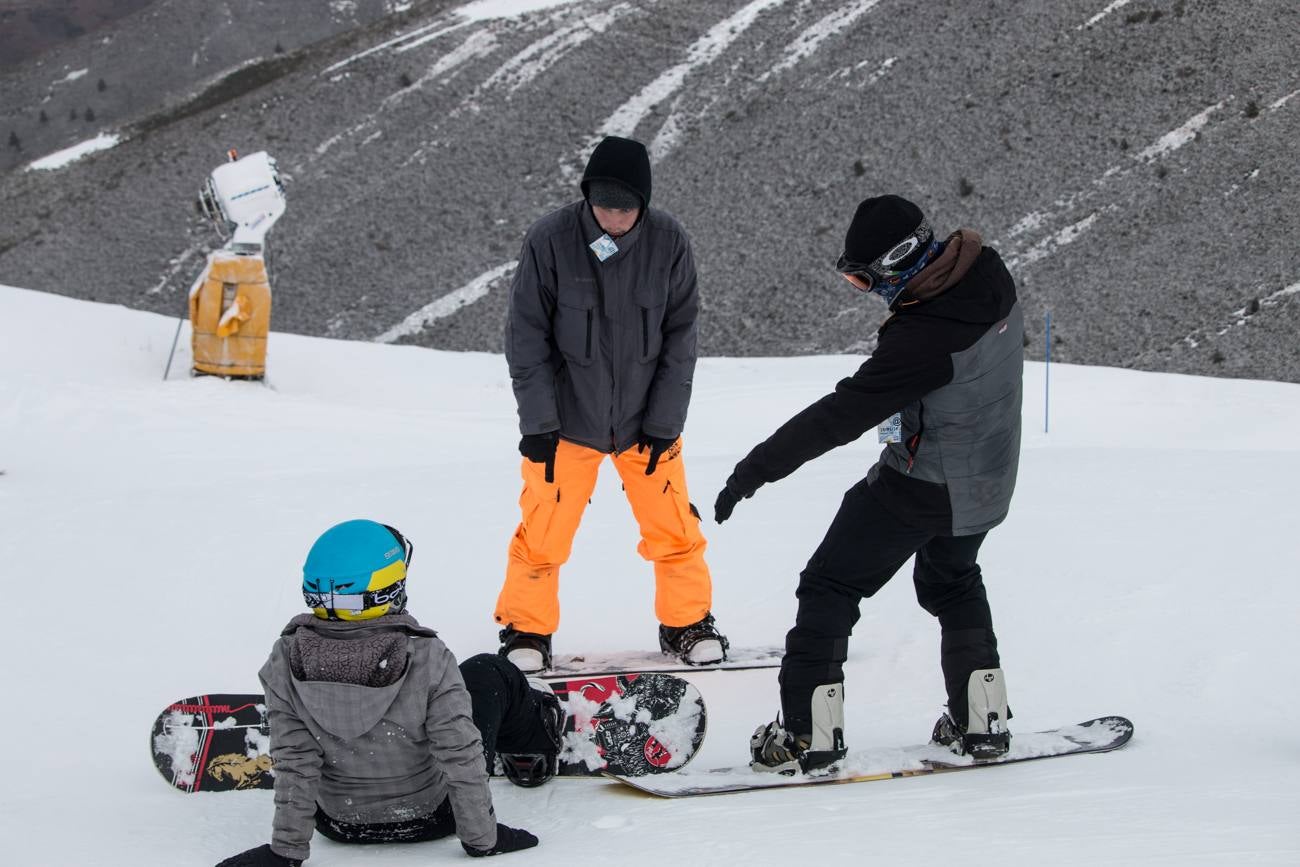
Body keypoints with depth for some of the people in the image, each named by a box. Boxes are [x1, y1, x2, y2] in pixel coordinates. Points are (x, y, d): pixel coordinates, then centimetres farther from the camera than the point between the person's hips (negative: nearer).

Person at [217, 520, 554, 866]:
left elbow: (294, 765, -17)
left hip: (340, 824, 2)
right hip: (431, 815, -2)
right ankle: (533, 745, 46)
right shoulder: (426, 660, -28)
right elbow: (461, 759, -23)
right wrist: (482, 838, -9)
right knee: (490, 672, 16)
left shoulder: (287, 662, -22)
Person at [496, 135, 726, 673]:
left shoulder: (669, 243, -10)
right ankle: (527, 633, 18)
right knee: (544, 531, 1)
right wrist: (538, 422, -11)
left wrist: (664, 423, -6)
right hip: (566, 420, -1)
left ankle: (687, 624, 24)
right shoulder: (550, 240, -15)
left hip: (646, 420, 2)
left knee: (672, 525, 6)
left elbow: (680, 339, -3)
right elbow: (526, 337, -8)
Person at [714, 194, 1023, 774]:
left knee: (830, 587, 3)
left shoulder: (923, 337, -32)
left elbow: (842, 414, -30)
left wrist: (759, 466, -25)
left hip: (920, 486, -8)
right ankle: (982, 721, 30)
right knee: (952, 582, 29)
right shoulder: (989, 277, -9)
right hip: (987, 483, 8)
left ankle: (810, 732, 3)